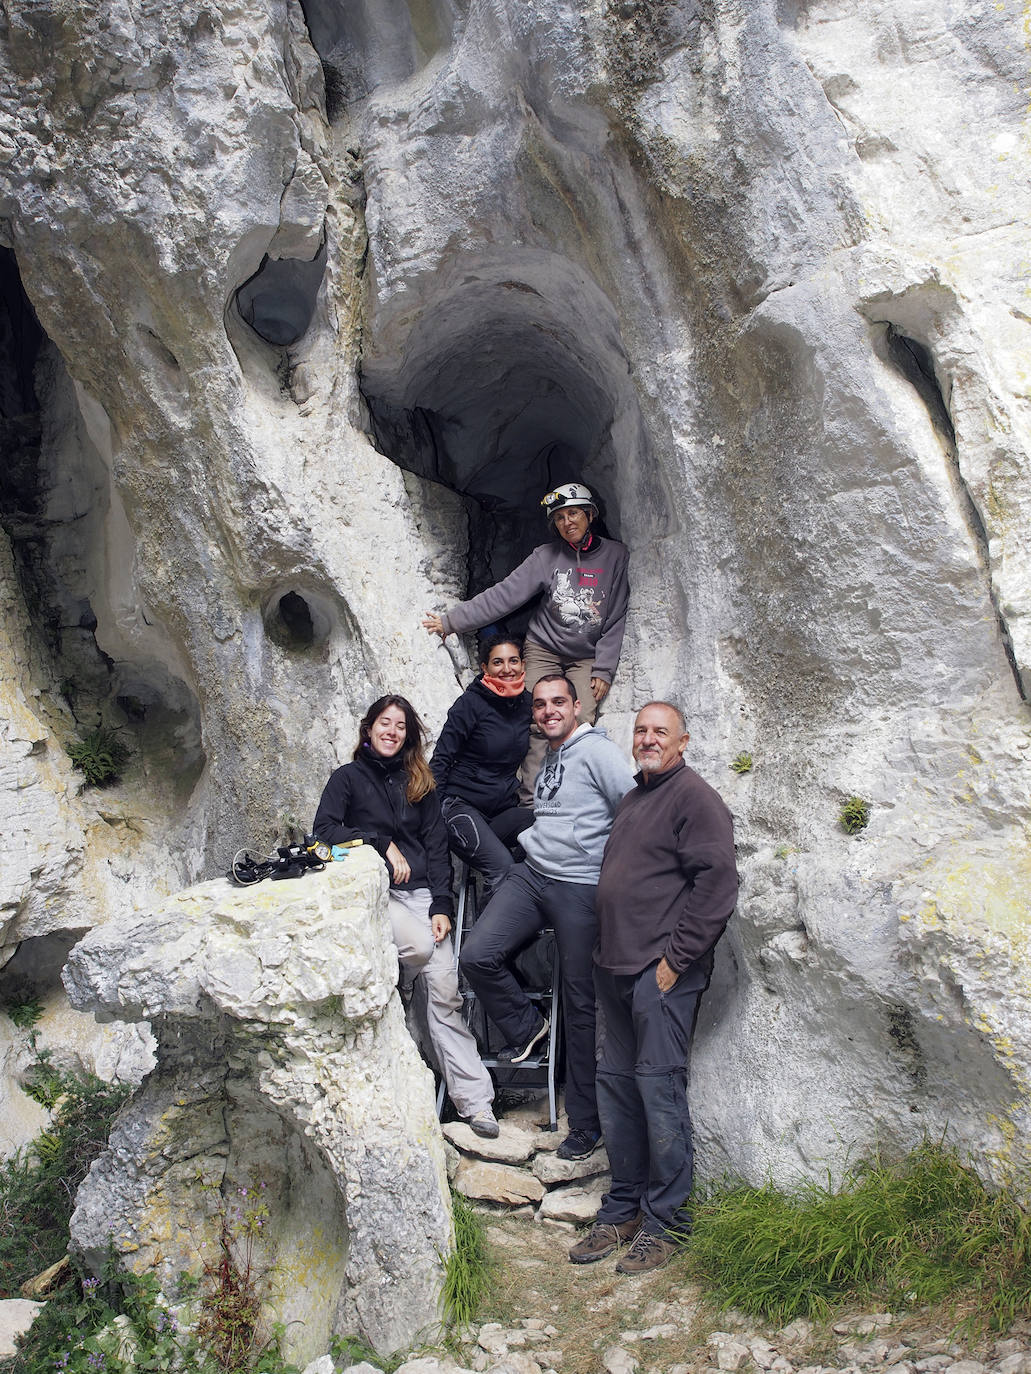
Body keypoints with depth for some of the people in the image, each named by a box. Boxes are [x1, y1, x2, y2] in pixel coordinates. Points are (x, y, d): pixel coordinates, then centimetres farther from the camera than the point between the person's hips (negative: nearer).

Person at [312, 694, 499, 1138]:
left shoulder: (419, 783, 16)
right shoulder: (349, 777, 8)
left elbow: (437, 847, 10)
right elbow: (323, 830, -6)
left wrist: (441, 905, -1)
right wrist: (383, 844, -12)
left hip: (421, 891, 3)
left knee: (446, 988, -9)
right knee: (419, 947, -33)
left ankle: (474, 1099, -7)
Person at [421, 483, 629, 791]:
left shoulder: (615, 555, -2)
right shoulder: (547, 555, -3)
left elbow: (616, 618, 0)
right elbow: (503, 595, -6)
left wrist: (603, 670, -5)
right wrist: (452, 620, -11)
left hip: (587, 658, 0)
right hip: (543, 650, 0)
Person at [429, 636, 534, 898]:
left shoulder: (527, 702, 10)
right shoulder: (471, 703, -6)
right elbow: (441, 759, -3)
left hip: (504, 809, 5)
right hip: (462, 805, -5)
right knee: (503, 869, -29)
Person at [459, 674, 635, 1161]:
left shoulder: (596, 751, -9)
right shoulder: (546, 757, 16)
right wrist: (530, 842, 15)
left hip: (580, 888, -7)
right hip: (531, 874, 7)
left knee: (581, 1004, 1)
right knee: (476, 955, -10)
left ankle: (586, 1121, 13)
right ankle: (526, 1026, 18)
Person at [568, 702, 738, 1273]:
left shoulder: (694, 797, -8)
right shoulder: (632, 800, 20)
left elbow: (717, 882, -17)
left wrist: (677, 956, -17)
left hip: (662, 970, -9)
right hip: (616, 967, 9)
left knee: (659, 1086, -5)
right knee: (616, 1082, 12)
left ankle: (663, 1220, 8)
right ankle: (623, 1209, 24)